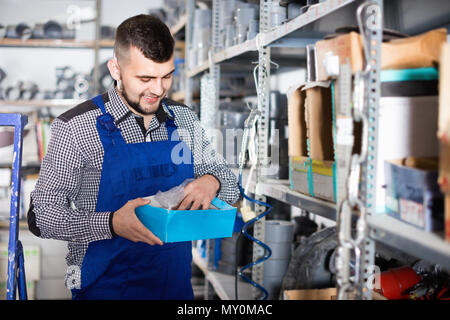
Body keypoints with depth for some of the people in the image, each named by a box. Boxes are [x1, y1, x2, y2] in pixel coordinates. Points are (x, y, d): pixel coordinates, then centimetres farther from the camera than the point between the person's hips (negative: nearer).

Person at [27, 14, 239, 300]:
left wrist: (212, 181, -16)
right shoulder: (75, 127, -13)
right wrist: (111, 224, -30)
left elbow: (231, 187, 9)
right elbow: (41, 215, -14)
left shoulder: (184, 120, 2)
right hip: (105, 287, -4)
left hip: (177, 284, 5)